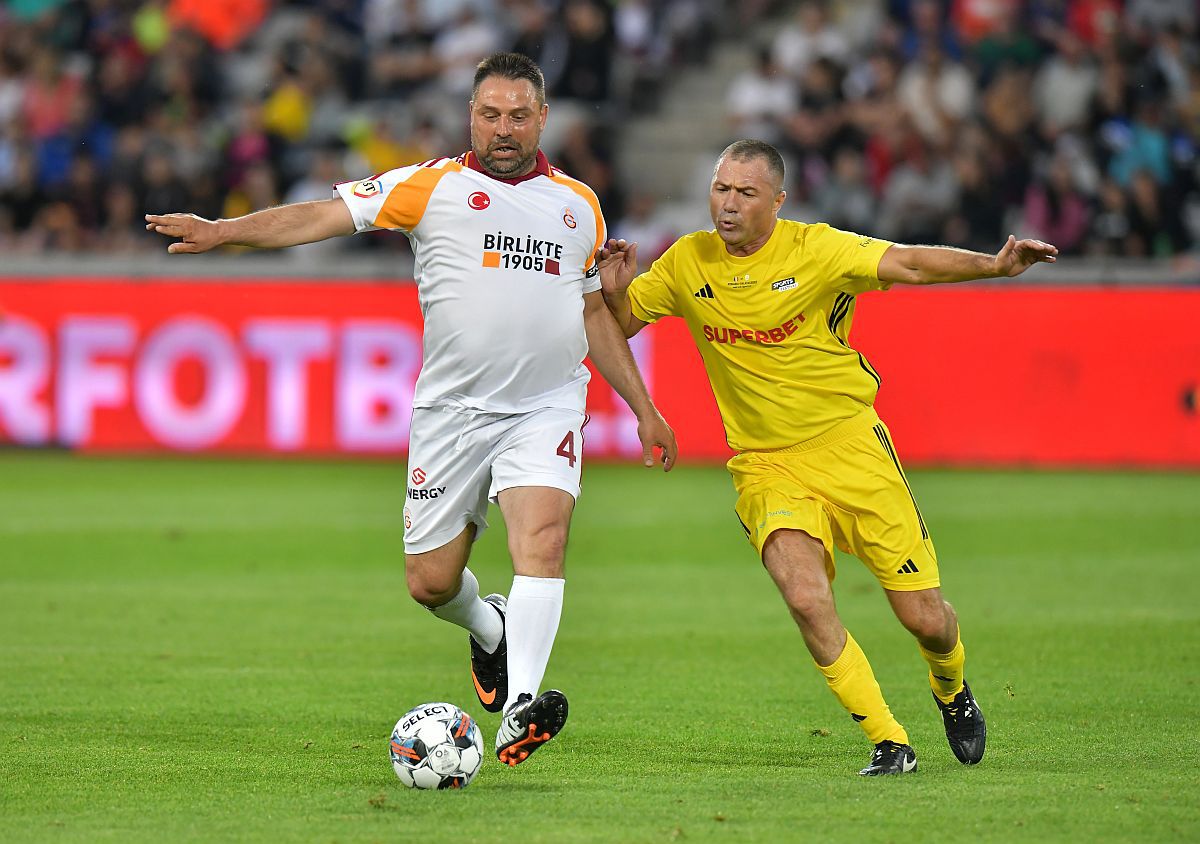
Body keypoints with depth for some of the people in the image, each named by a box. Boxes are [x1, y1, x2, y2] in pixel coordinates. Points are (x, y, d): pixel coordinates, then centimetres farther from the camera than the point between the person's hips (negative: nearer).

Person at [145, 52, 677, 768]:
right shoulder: (435, 186, 1)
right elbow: (328, 215, -7)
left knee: (543, 538, -24)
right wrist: (224, 231, -20)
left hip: (544, 412, 1)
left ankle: (519, 708, -31)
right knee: (431, 582, 3)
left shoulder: (580, 205, 13)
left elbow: (595, 312, 24)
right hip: (451, 409, -1)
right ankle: (490, 629, 38)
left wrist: (643, 407, 23)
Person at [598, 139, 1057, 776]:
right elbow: (622, 324, 12)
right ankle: (888, 743, -12)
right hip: (765, 465, 1)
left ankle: (952, 692, 37)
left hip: (849, 444, -1)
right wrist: (616, 289, -11)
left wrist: (993, 264, -34)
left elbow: (908, 264, -19)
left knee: (925, 620, -1)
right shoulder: (687, 264, 0)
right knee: (805, 597, -27)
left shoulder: (817, 250, -10)